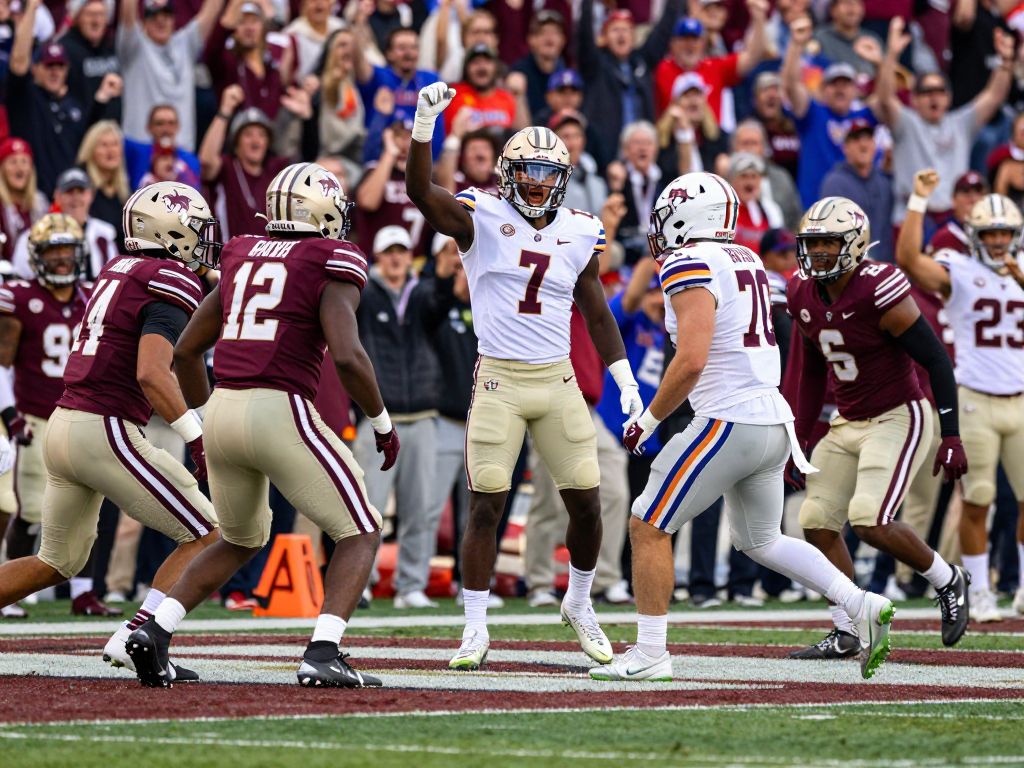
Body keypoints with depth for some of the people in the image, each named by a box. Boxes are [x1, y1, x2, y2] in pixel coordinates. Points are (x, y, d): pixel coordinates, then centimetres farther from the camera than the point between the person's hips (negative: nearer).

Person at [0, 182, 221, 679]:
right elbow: (151, 374, -22)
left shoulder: (117, 271, 16)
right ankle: (135, 639, -12)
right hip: (106, 431, -9)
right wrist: (197, 438, -23)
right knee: (207, 540, -1)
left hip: (62, 423, 9)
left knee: (57, 562, 24)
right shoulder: (172, 284, -10)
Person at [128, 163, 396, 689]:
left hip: (223, 410, 6)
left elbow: (185, 351, 21)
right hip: (281, 413, -6)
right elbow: (347, 356, -16)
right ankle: (322, 655, -11)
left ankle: (155, 631, 10)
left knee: (241, 542, 27)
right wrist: (383, 423, -1)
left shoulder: (244, 259, 17)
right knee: (360, 535, 8)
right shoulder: (331, 268, -2)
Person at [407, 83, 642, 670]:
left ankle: (580, 604, 28)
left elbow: (597, 313, 16)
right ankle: (476, 629, 4)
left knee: (587, 503, 4)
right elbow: (422, 191, -21)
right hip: (499, 380, -3)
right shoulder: (481, 218, -4)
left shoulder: (579, 233, 7)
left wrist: (625, 379, 11)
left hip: (558, 380, 3)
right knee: (486, 507, -5)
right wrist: (425, 125, -33)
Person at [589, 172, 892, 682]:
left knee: (648, 527, 1)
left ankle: (649, 653, 2)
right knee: (760, 541, 22)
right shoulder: (746, 261, 14)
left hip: (729, 422, -9)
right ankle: (863, 606, 10)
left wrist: (648, 419, -9)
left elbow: (692, 361, -21)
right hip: (774, 419, 9)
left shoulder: (690, 267, -12)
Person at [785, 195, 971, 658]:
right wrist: (799, 437, 14)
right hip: (847, 424, 8)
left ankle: (948, 582, 4)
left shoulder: (879, 293, -22)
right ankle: (846, 633, 10)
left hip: (897, 419, -8)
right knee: (817, 521, 0)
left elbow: (936, 360, -18)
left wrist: (951, 437, -20)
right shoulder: (804, 296, 1)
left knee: (870, 520, -21)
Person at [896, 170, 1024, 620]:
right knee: (976, 502, 0)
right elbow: (908, 259, -18)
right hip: (975, 401, -4)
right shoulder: (958, 272, -2)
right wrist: (919, 201, -18)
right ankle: (979, 593, 9)